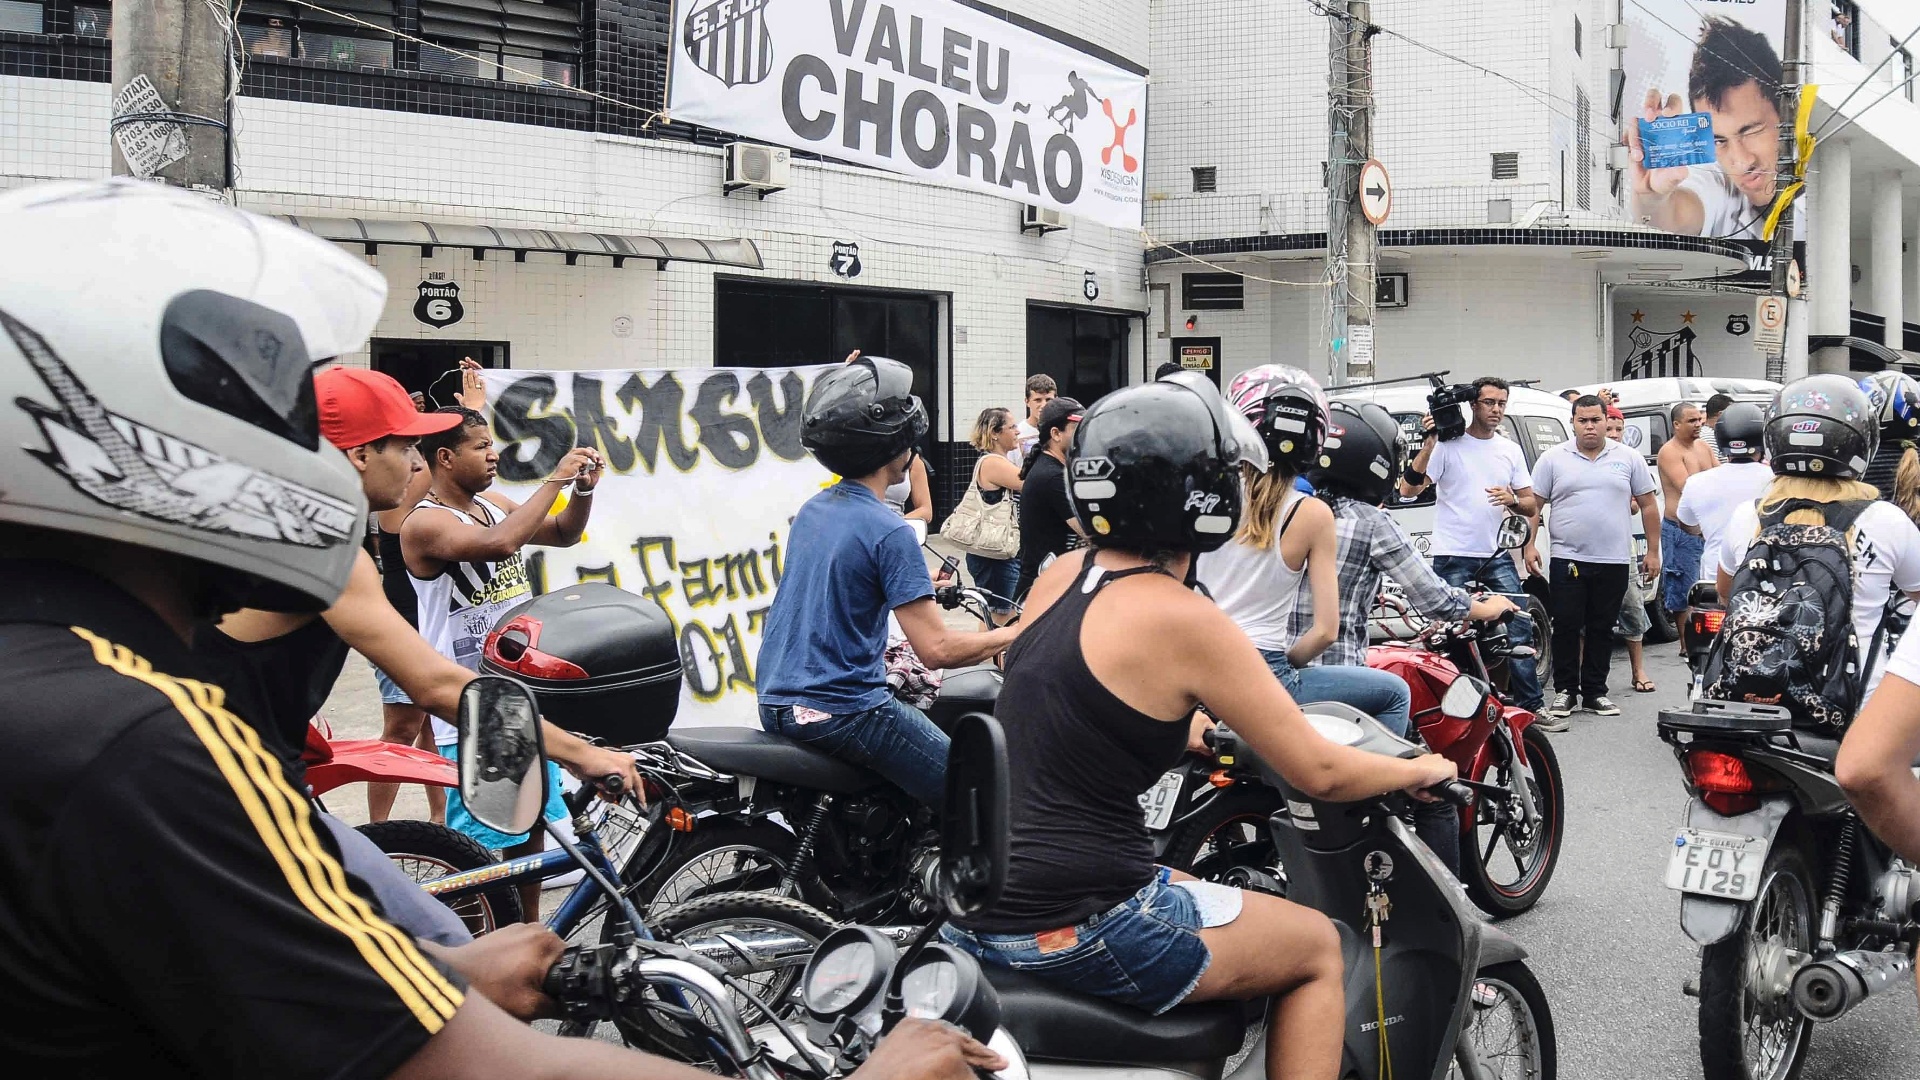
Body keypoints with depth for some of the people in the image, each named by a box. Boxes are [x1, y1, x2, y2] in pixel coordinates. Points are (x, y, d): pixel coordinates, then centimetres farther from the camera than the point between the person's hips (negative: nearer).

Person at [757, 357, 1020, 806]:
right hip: (842, 711, -9)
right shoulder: (888, 531, -16)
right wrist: (1012, 634, -3)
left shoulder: (812, 510, 9)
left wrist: (920, 585, 36)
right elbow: (937, 649, -19)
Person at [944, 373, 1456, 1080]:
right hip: (1075, 930, -8)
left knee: (1195, 893, 34)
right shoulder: (1183, 619, -15)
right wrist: (1418, 770, 11)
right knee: (1318, 948, 13)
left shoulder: (1060, 575, 7)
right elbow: (1318, 772, -9)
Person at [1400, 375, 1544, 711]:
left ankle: (1530, 705, 7)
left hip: (1497, 557, 4)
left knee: (1519, 633, 1)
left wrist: (1512, 500, -8)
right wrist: (1428, 445, -19)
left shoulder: (1511, 450, 13)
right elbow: (1408, 489, -11)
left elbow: (1531, 505, 15)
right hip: (1454, 558, -4)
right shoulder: (1448, 444, -3)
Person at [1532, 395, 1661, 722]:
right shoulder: (1553, 459, 3)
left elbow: (1648, 505, 9)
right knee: (1566, 628, 0)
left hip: (1614, 561, 1)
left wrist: (1652, 551, 5)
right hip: (1567, 559, -1)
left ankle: (1595, 692, 16)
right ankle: (1566, 691, 10)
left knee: (1602, 630, 8)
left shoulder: (1628, 459, 6)